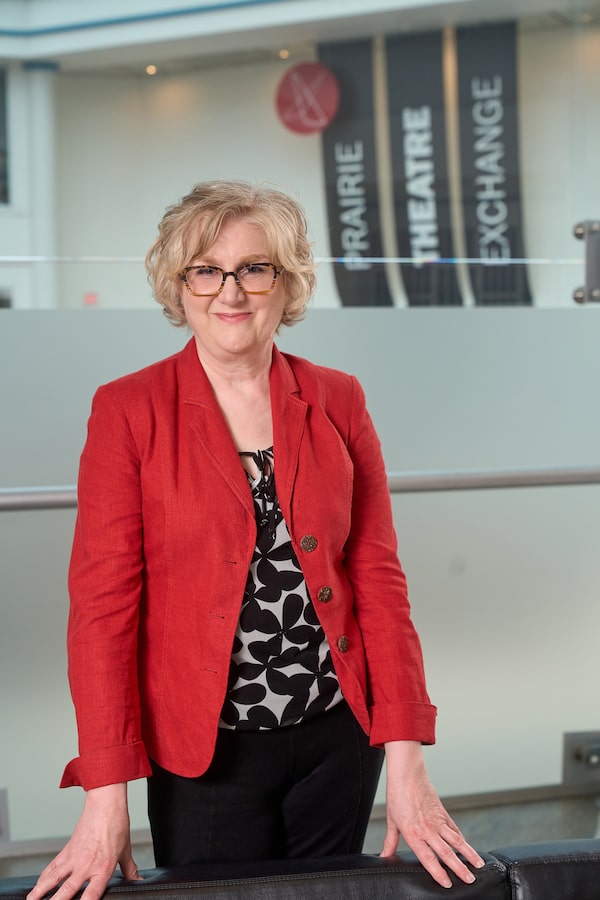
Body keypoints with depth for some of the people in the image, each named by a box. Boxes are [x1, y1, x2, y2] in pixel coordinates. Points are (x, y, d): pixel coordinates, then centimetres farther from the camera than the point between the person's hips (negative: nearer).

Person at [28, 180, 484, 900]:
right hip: (204, 752, -2)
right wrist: (105, 797, -15)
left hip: (338, 738, 3)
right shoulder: (127, 410, -7)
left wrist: (405, 758, -7)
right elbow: (102, 600, -9)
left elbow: (377, 574, 0)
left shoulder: (338, 401, 1)